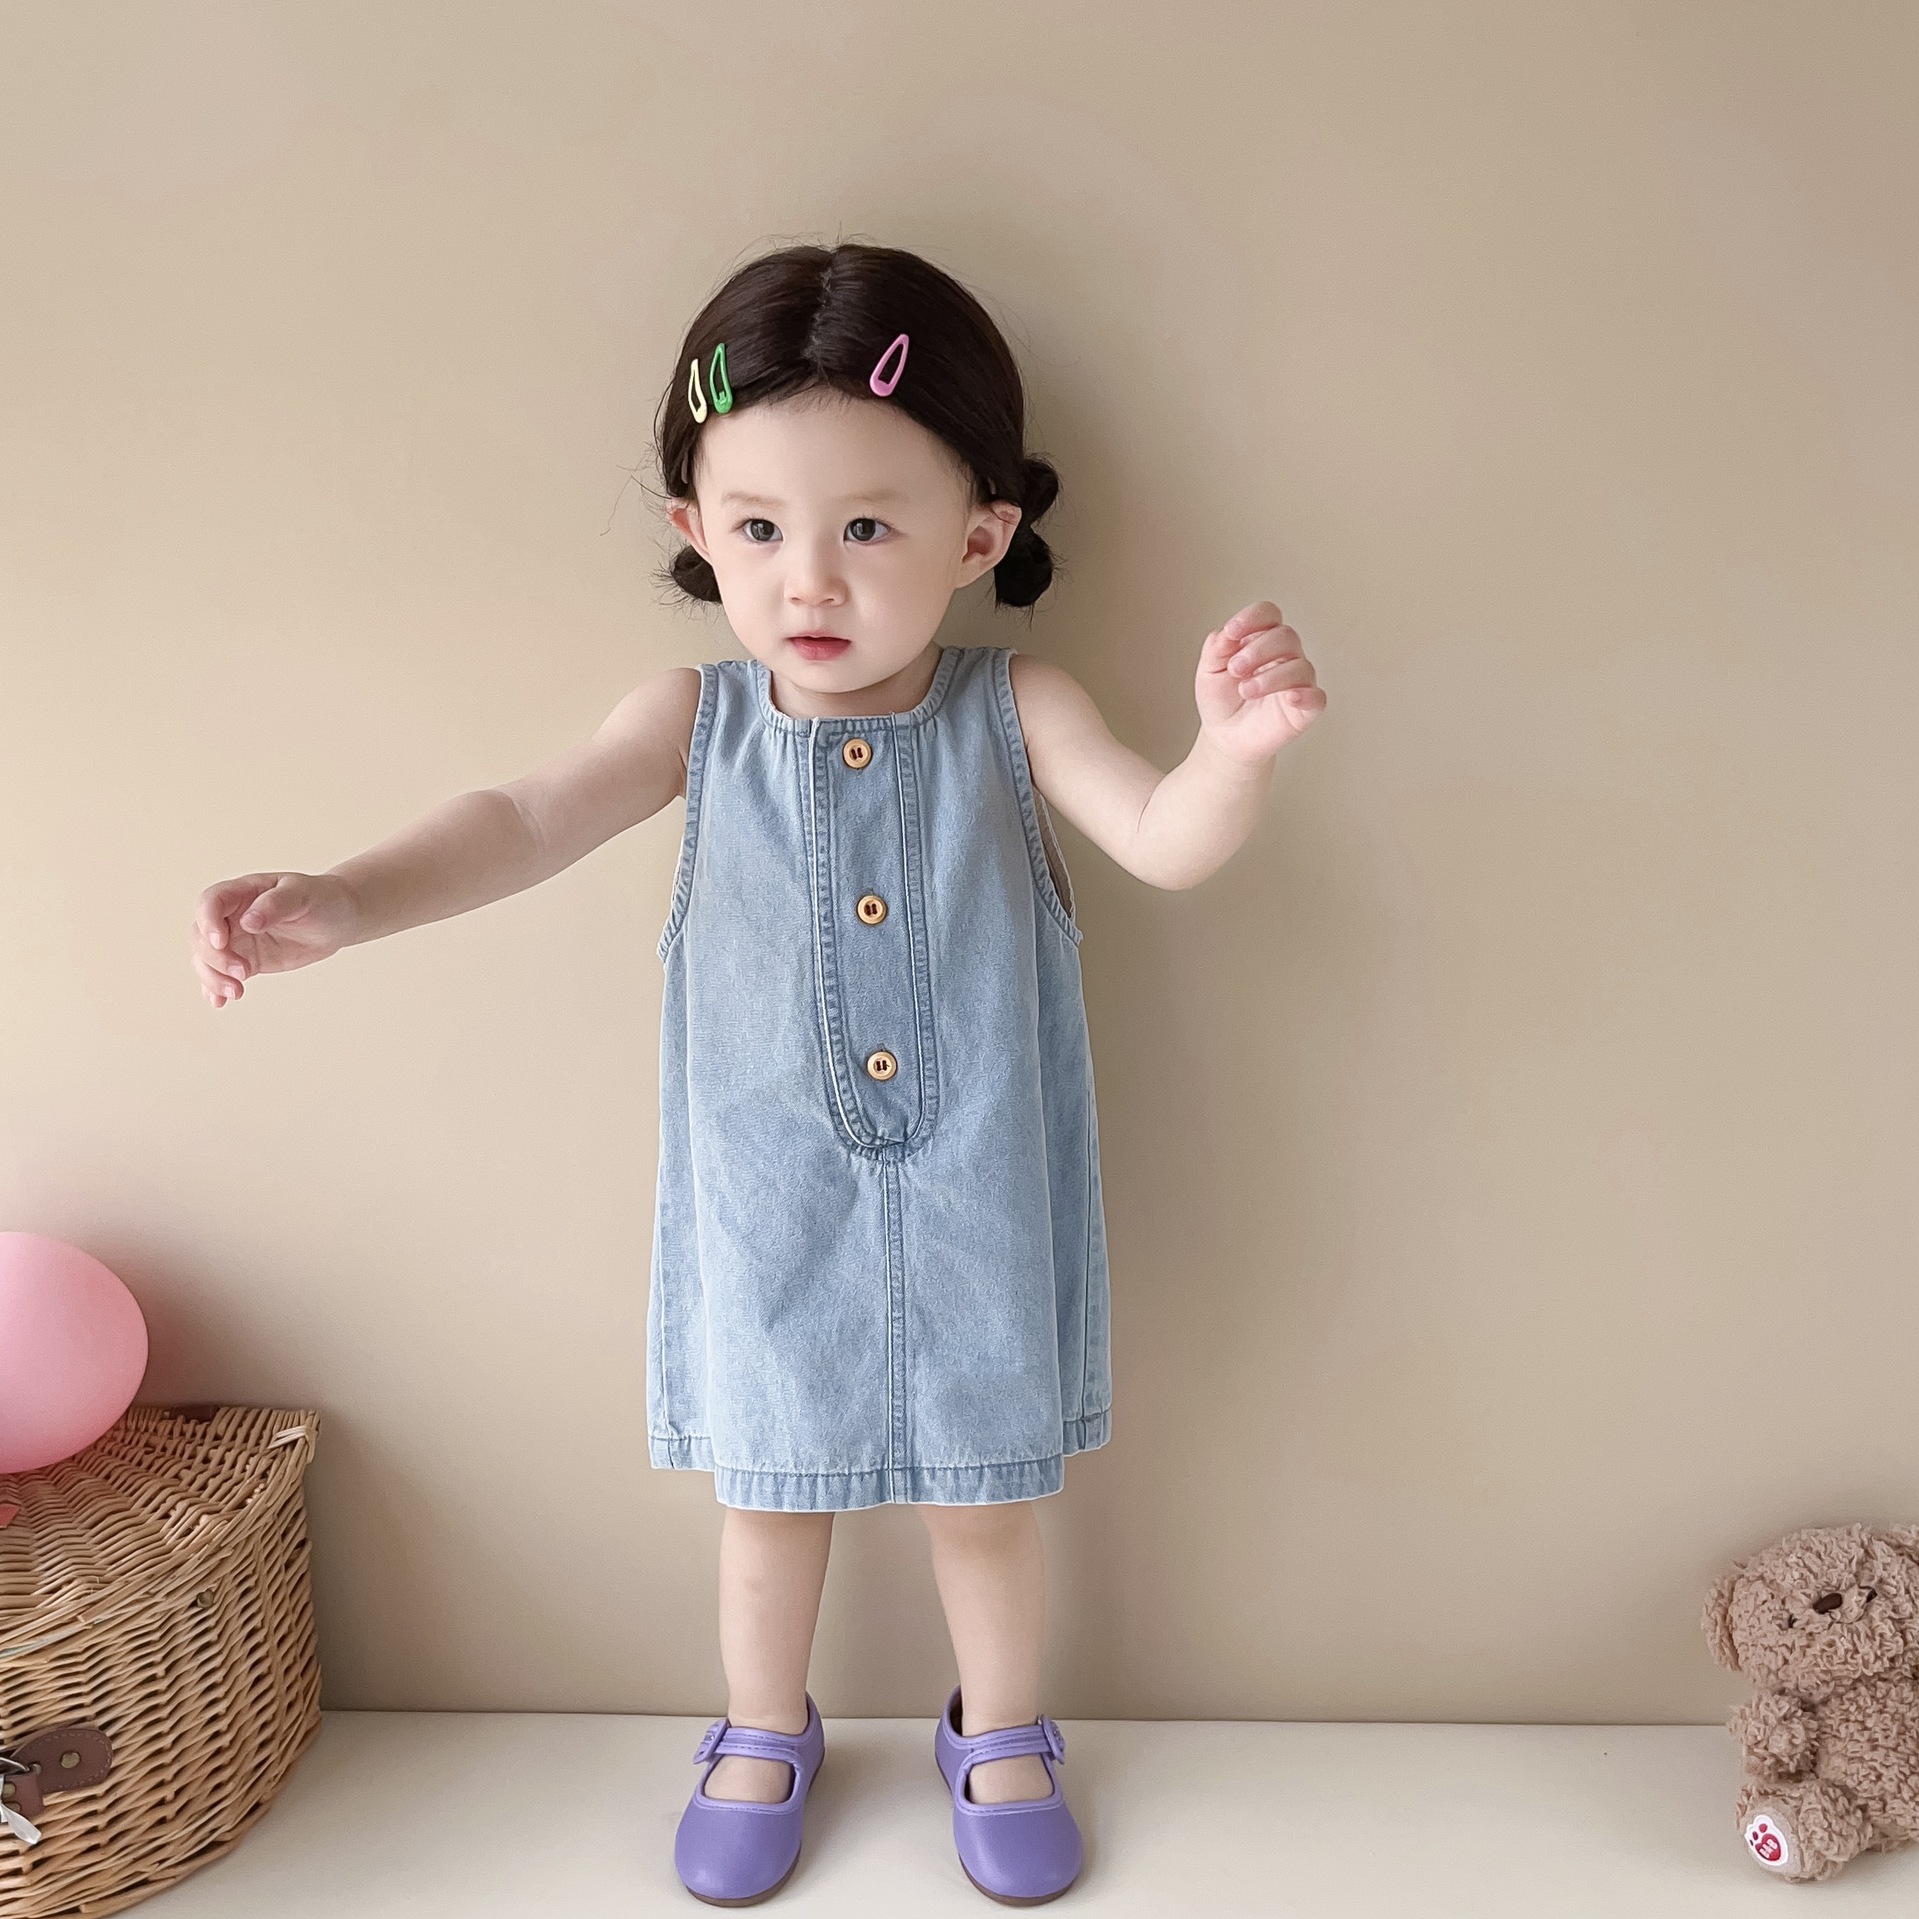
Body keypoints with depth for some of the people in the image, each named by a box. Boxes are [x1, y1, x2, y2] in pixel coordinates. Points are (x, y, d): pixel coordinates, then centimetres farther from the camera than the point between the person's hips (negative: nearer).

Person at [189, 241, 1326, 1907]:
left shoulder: (1015, 712, -11)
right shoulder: (699, 721, -9)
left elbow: (1167, 841, -23)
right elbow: (525, 824, -20)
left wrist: (1237, 750, -46)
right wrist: (341, 901, -37)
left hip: (975, 1210, -1)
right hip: (773, 1212, 1)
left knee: (983, 1496, 18)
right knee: (772, 1491, 20)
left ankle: (1002, 1736, 46)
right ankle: (765, 1735, 48)